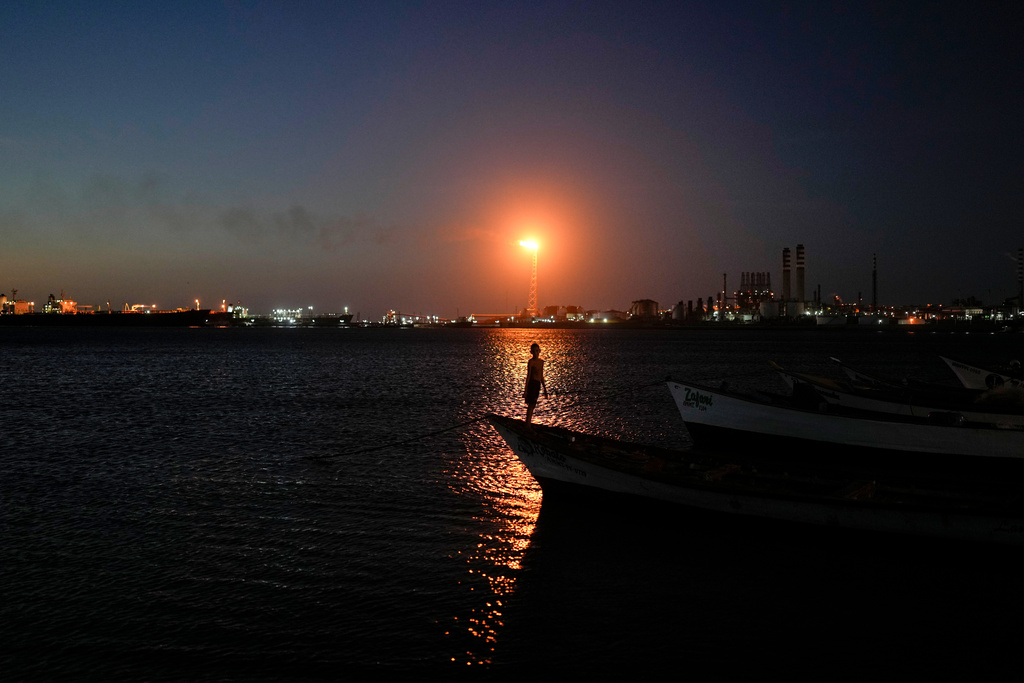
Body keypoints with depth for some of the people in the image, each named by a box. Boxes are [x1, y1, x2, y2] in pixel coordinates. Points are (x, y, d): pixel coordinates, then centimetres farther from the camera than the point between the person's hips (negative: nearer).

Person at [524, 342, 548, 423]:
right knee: (531, 405, -8)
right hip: (532, 383, -7)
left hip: (538, 385, 7)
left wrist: (545, 389, 21)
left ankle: (528, 423, 15)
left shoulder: (541, 362, 13)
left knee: (532, 406, 9)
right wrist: (526, 390, -11)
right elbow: (528, 376, -8)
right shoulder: (531, 362, -7)